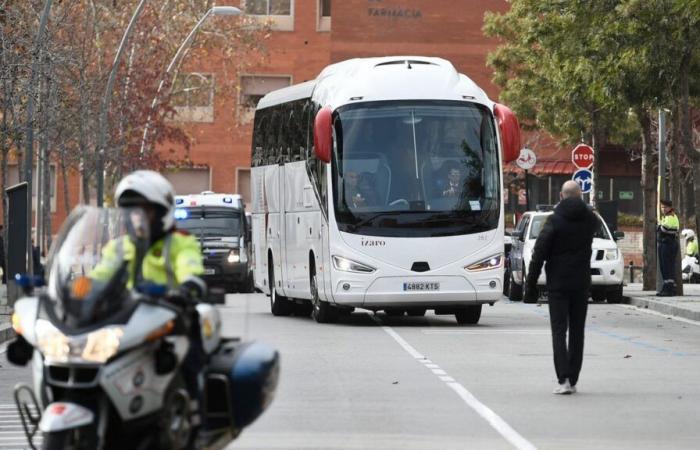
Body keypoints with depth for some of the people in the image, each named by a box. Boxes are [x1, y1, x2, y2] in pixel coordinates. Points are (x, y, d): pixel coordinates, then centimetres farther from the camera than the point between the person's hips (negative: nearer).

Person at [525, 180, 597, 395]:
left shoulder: (554, 221, -9)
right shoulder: (590, 220, 3)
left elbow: (538, 256, -11)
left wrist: (530, 286, -6)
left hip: (558, 284, -3)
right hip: (581, 284, 3)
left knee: (559, 331, -3)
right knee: (577, 331, 10)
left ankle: (563, 379, -16)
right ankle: (573, 380, 11)